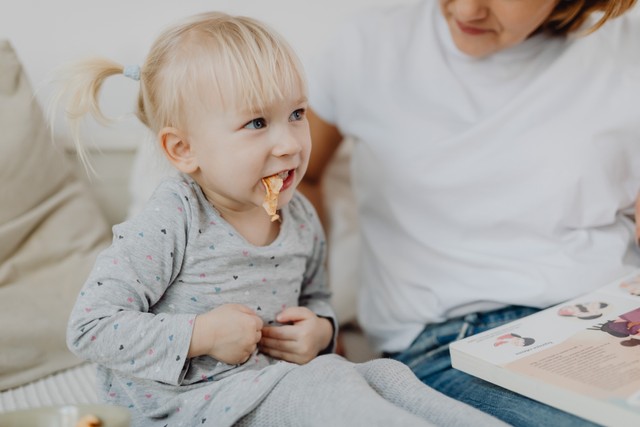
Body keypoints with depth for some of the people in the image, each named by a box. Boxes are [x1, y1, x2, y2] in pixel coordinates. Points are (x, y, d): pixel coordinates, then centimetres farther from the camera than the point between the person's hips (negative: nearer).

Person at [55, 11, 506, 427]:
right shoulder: (171, 225, -17)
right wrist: (201, 335, -22)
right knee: (327, 384, -28)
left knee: (386, 374, -11)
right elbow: (91, 327, -17)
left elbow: (316, 299, 20)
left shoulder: (301, 218, 3)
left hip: (274, 376, 7)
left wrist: (319, 330, -5)